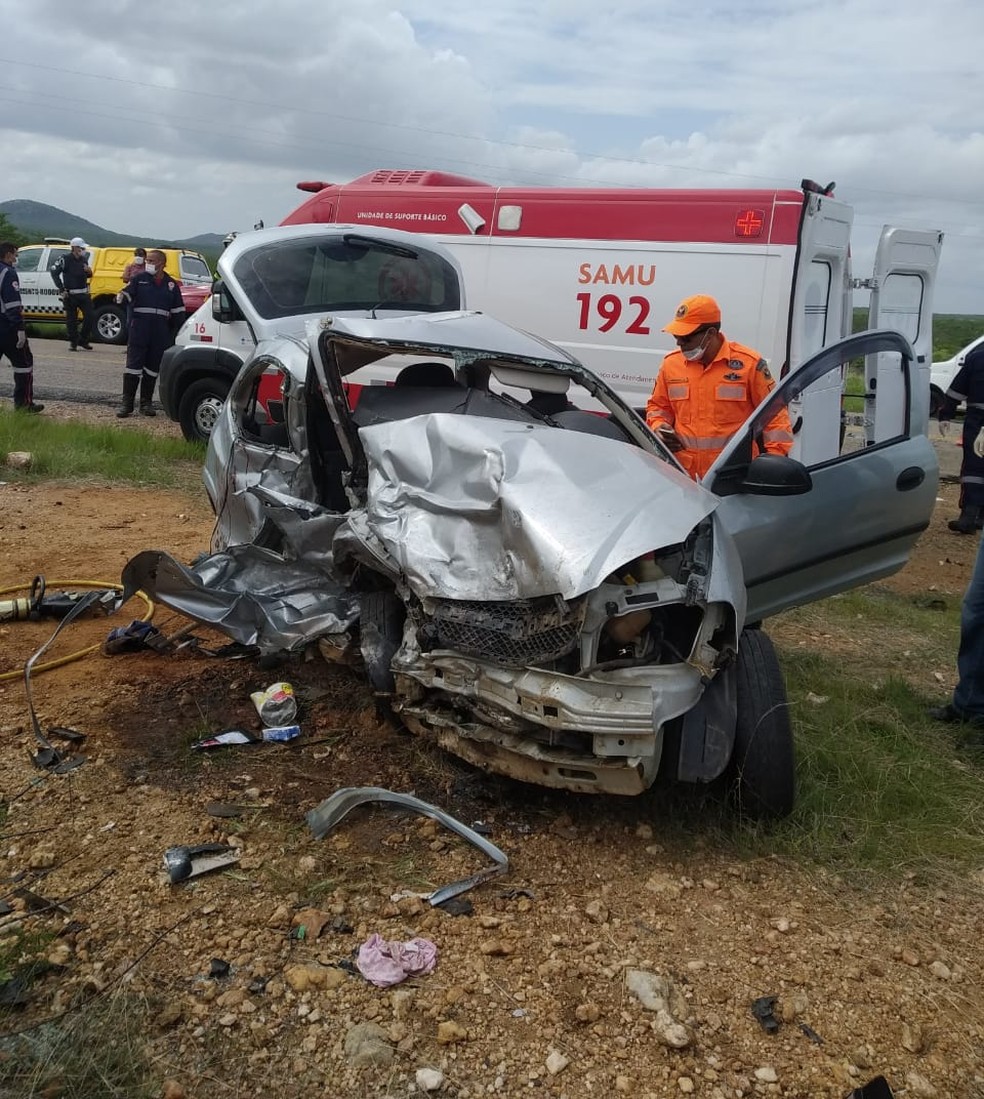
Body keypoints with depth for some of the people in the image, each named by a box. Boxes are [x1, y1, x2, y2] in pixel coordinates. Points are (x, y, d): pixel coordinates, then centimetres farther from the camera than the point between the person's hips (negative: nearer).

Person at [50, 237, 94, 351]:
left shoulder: (84, 259, 10)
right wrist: (62, 289, -12)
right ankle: (73, 343, 11)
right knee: (71, 319, 1)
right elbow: (54, 272, -9)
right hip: (70, 294, -5)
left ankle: (83, 340, 13)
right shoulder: (66, 259, -8)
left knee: (89, 316, -1)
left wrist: (89, 272, -3)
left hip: (83, 294, 5)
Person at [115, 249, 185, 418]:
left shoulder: (171, 285, 11)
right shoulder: (140, 279, 7)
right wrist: (121, 298, -25)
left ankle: (146, 403, 16)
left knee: (152, 368, 7)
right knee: (133, 365, -6)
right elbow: (126, 293, -1)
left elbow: (178, 311, 13)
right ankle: (127, 404, -3)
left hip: (161, 332, 2)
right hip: (139, 328, -2)